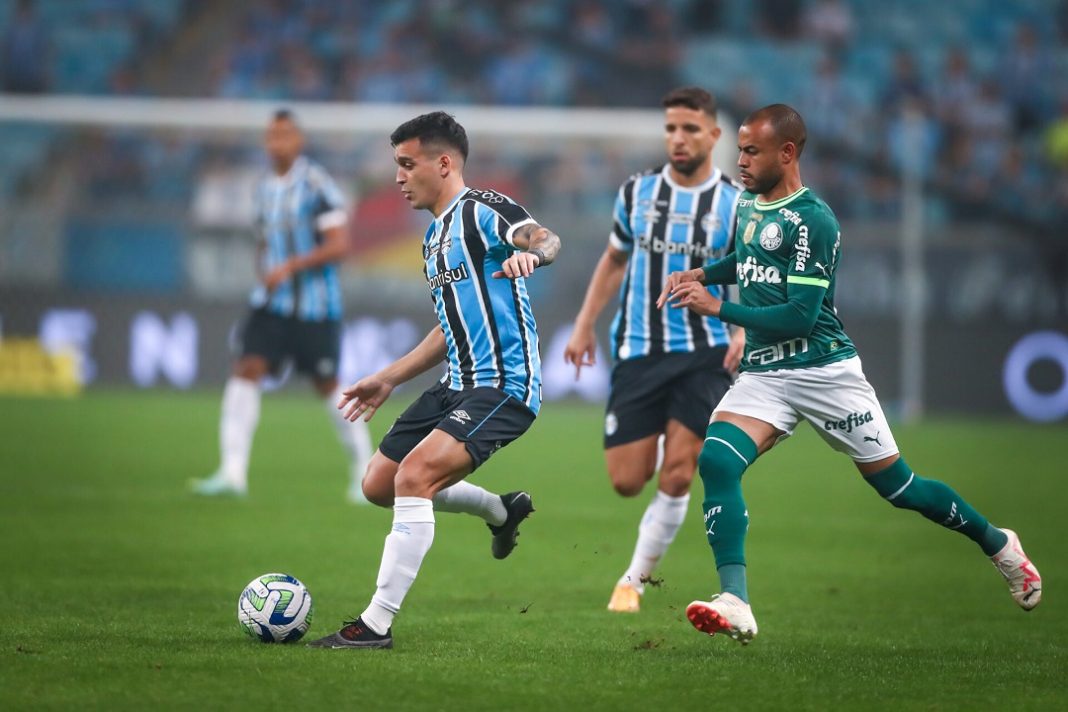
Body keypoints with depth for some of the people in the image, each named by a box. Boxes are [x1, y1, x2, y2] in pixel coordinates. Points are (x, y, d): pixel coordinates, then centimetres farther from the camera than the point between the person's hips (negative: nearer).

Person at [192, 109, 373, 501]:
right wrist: (263, 269, 6)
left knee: (327, 385, 3)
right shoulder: (265, 188, 10)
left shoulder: (317, 184, -11)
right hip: (272, 303, 5)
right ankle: (233, 472, -15)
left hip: (315, 306, -5)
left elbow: (339, 245, -15)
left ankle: (364, 466, 23)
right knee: (245, 372, -11)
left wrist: (290, 267, -21)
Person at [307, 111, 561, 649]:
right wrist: (388, 379, 28)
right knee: (379, 484, 12)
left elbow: (545, 238, -31)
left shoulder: (482, 210, -10)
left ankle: (376, 625, -23)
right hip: (458, 385, 10)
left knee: (414, 475, -25)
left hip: (504, 386, -10)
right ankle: (502, 510, 32)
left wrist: (532, 253, -55)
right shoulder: (435, 236, 19)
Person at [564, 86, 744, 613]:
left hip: (704, 355, -2)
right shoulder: (637, 192, 5)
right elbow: (614, 260, 19)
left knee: (676, 478, -11)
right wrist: (584, 325, 14)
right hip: (637, 353, 2)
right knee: (627, 482, -4)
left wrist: (744, 330, -14)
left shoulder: (736, 205, -1)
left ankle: (635, 578, 6)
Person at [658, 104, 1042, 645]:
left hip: (824, 372, -6)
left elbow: (799, 317, -20)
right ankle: (735, 605, -27)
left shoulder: (812, 220, -16)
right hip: (762, 374, 6)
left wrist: (717, 308, -20)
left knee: (897, 485, 4)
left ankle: (998, 545, 30)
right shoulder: (746, 206, 9)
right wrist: (700, 274, 14)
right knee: (716, 462, -21)